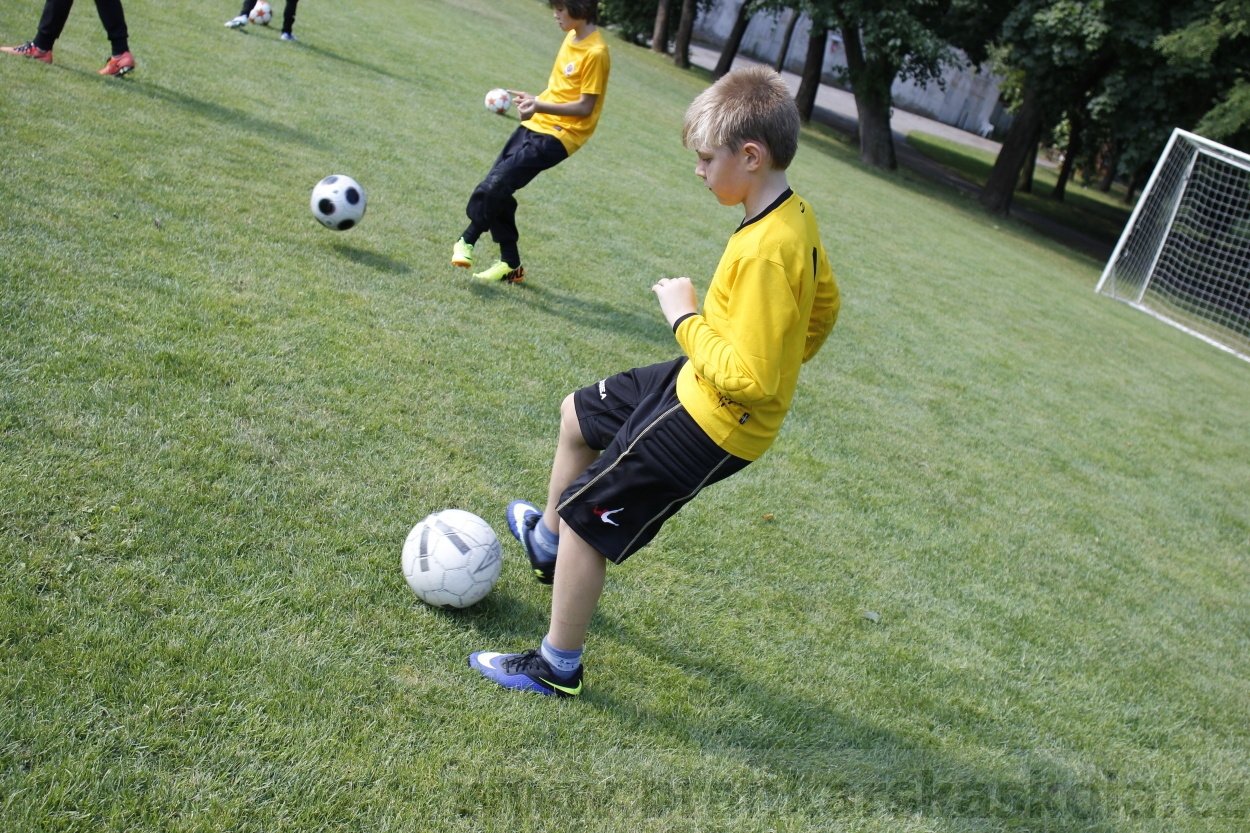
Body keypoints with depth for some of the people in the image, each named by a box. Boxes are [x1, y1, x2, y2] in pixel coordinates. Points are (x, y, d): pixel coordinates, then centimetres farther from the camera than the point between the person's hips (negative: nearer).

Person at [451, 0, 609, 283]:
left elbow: (585, 107, -19)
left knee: (498, 184, -16)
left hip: (558, 134, -9)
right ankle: (510, 264, 13)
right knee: (496, 188, 4)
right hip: (536, 124, 9)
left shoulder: (595, 52, -17)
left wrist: (541, 106, -28)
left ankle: (468, 240, 7)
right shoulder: (571, 37, 9)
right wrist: (535, 99, 10)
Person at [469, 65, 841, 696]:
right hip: (695, 382, 10)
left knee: (586, 517, 1)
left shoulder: (766, 252, -32)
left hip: (711, 422, -10)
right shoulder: (797, 215, -2)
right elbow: (824, 304, 15)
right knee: (577, 414, 26)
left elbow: (748, 379, -32)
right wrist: (782, 360, 17)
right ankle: (547, 541, 49)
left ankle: (558, 668, 20)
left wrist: (684, 318, -21)